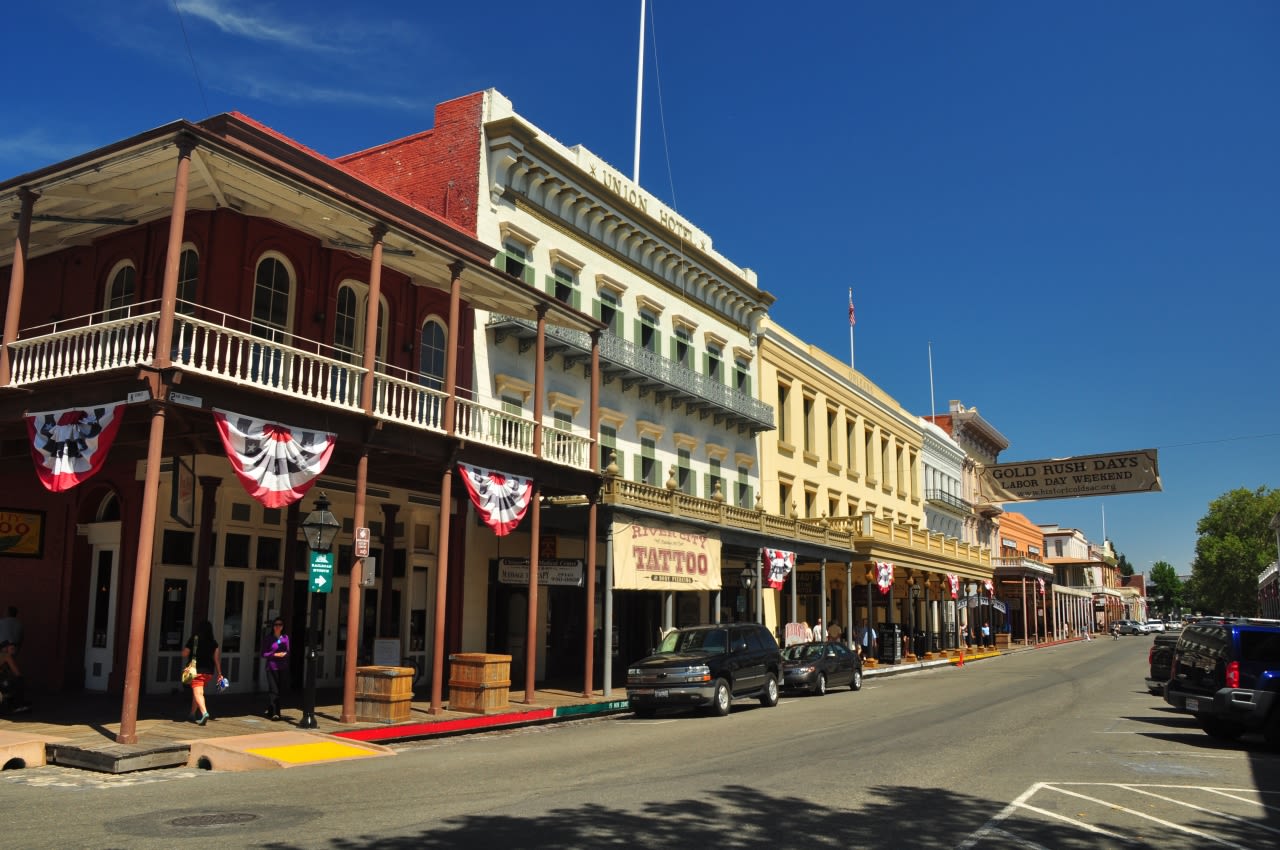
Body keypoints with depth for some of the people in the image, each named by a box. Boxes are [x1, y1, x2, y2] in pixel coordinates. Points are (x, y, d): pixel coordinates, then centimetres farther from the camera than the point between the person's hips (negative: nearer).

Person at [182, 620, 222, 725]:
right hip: (209, 671, 4)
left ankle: (204, 713, -33)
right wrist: (219, 673, 4)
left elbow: (184, 654, -2)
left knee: (197, 693, -11)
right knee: (198, 692, 22)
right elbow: (216, 658, 0)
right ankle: (193, 714, 34)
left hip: (196, 670, -4)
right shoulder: (214, 643, 3)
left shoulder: (193, 639, -4)